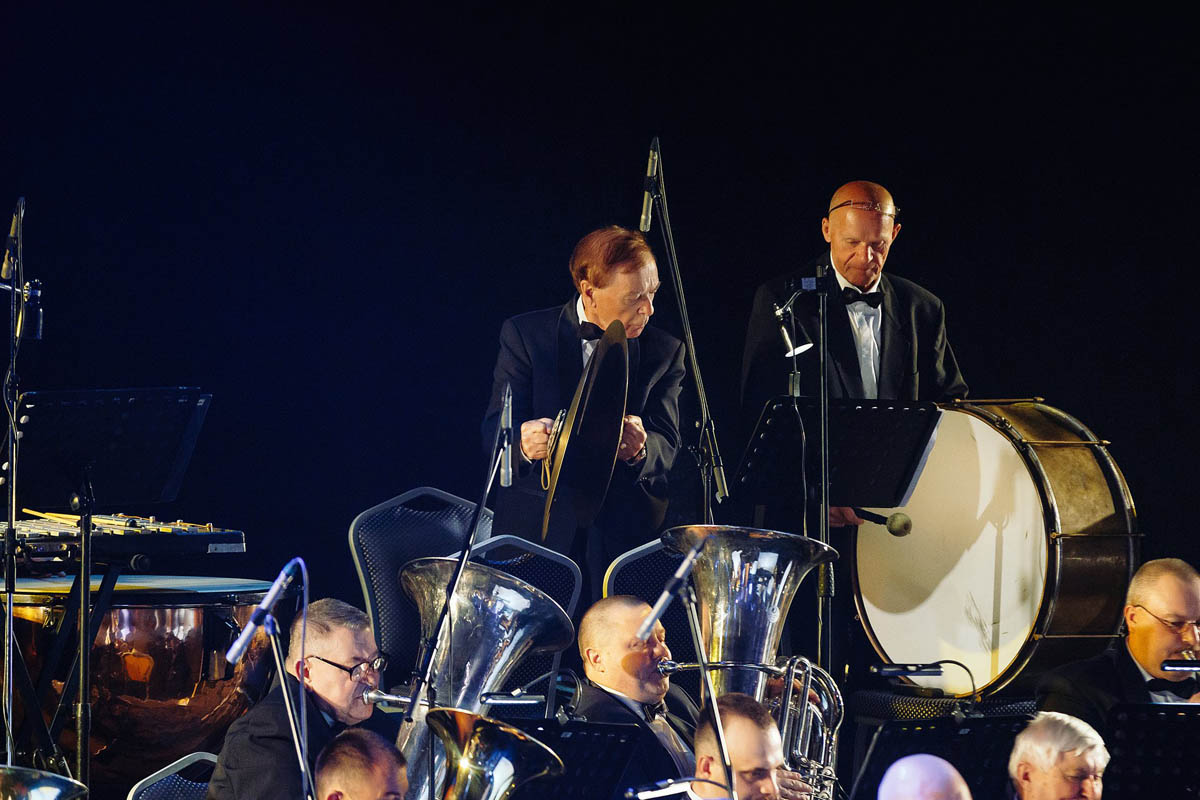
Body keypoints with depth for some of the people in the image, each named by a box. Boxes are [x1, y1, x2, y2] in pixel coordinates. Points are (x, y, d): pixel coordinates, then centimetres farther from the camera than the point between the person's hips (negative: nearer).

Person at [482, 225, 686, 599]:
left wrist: (639, 449, -28)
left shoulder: (664, 352, 8)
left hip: (627, 538, 1)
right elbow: (495, 430, -5)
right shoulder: (525, 334, 2)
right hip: (537, 531, -1)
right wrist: (523, 444, -31)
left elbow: (666, 446, -2)